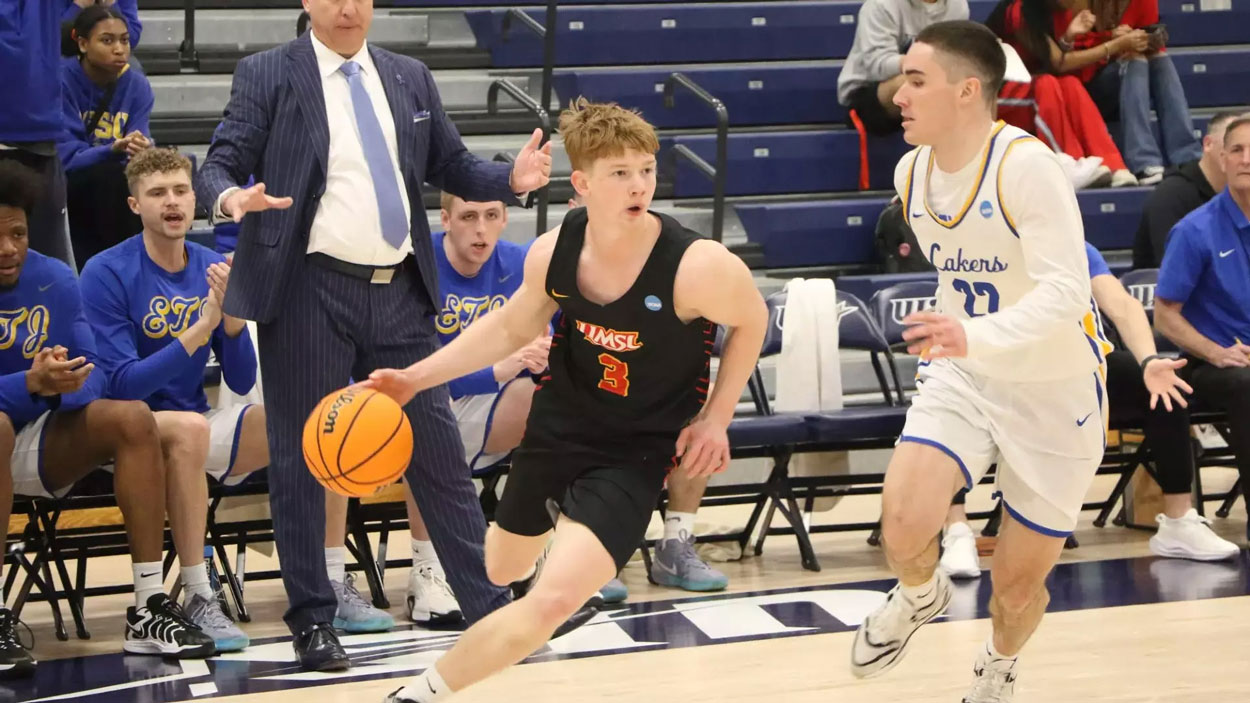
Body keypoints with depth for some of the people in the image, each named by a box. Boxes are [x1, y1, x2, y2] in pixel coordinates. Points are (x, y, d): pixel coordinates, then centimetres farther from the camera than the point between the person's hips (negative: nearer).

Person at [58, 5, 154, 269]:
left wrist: (143, 152, -34)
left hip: (115, 198, 4)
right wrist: (114, 150, -37)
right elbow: (67, 157, -19)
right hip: (60, 193, -4)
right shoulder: (60, 80, -14)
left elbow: (140, 146, -9)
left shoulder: (137, 85, -1)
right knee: (109, 174, -32)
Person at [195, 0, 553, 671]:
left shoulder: (411, 78, 13)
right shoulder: (267, 76, 0)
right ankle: (313, 620, 15)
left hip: (400, 293, 4)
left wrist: (511, 179, -1)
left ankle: (491, 610, 13)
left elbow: (451, 166, 18)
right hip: (309, 293, -3)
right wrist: (231, 197, -28)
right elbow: (220, 163, -5)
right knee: (301, 459, 3)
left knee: (439, 452, 7)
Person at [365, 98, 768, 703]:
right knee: (501, 569, 27)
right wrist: (416, 377, -1)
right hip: (558, 423, 5)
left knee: (552, 601, -22)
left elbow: (751, 320, -6)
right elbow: (511, 326, 5)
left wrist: (715, 418, -8)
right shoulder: (553, 252, -16)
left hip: (635, 452, -4)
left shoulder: (697, 266, -28)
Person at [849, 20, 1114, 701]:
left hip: (1056, 390, -4)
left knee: (1018, 586, 5)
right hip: (960, 375, 4)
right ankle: (921, 596, 16)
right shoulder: (911, 171, -1)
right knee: (903, 525, -21)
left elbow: (1067, 289, -35)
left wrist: (978, 335, -50)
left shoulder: (1027, 166, -24)